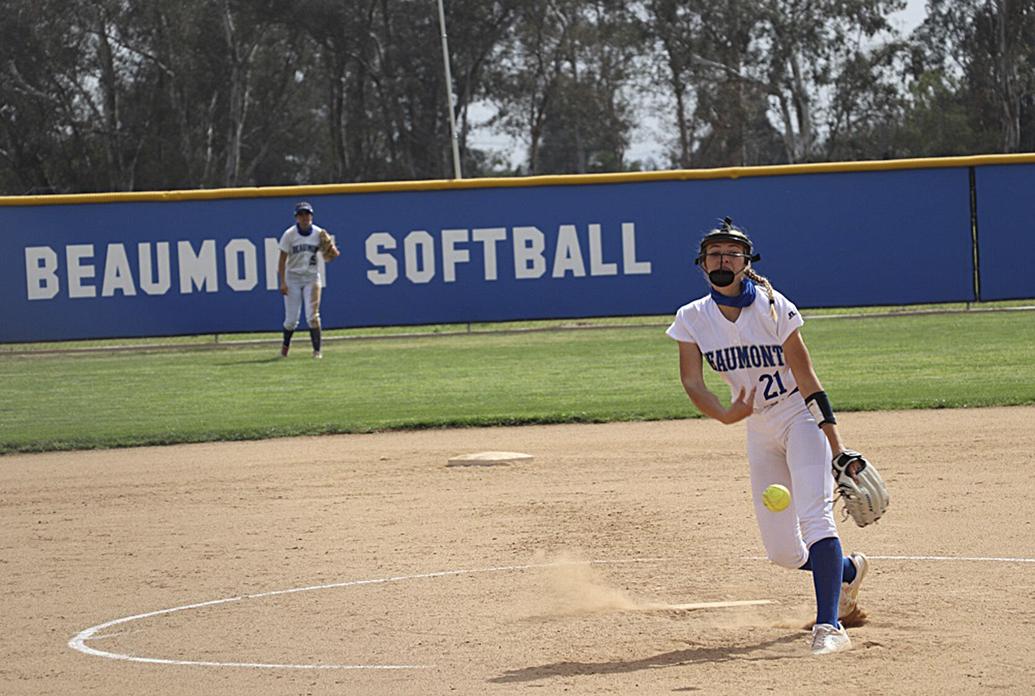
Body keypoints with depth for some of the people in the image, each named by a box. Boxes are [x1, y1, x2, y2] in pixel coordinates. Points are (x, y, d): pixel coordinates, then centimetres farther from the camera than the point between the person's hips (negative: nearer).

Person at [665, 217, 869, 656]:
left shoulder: (773, 308, -16)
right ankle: (847, 571, 36)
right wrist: (725, 415, -33)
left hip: (800, 419, -5)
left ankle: (829, 625, -31)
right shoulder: (692, 319, -3)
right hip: (759, 433, 5)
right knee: (782, 551, 5)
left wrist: (837, 449, -19)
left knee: (814, 517, -25)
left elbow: (807, 380, -16)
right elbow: (691, 382, -12)